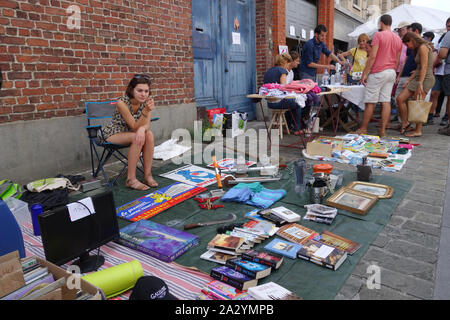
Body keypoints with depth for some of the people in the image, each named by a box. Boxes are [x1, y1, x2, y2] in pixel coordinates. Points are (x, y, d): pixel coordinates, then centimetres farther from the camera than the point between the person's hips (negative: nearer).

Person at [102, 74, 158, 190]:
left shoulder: (146, 101, -11)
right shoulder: (122, 102, -26)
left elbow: (146, 125, -16)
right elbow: (135, 127, -27)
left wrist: (142, 129, -41)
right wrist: (146, 111, -42)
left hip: (130, 133, 5)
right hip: (113, 134, -5)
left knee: (149, 135, -25)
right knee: (137, 138, -32)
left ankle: (147, 175, -18)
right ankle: (131, 179, -25)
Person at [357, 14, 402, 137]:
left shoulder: (378, 35, -6)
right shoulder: (398, 39, 16)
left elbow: (372, 56, -13)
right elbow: (397, 60, 17)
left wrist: (365, 73, -11)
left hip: (378, 72, -7)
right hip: (391, 72, 7)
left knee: (370, 102, -3)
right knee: (386, 102, 3)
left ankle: (363, 129, 1)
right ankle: (382, 130, 3)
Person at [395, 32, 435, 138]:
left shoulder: (423, 47, -9)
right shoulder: (418, 49, 20)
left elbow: (424, 67, -16)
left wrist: (420, 84, -21)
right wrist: (409, 80, 15)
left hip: (425, 78, -9)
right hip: (417, 78, 9)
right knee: (400, 99, 1)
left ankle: (418, 131, 0)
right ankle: (405, 123, 9)